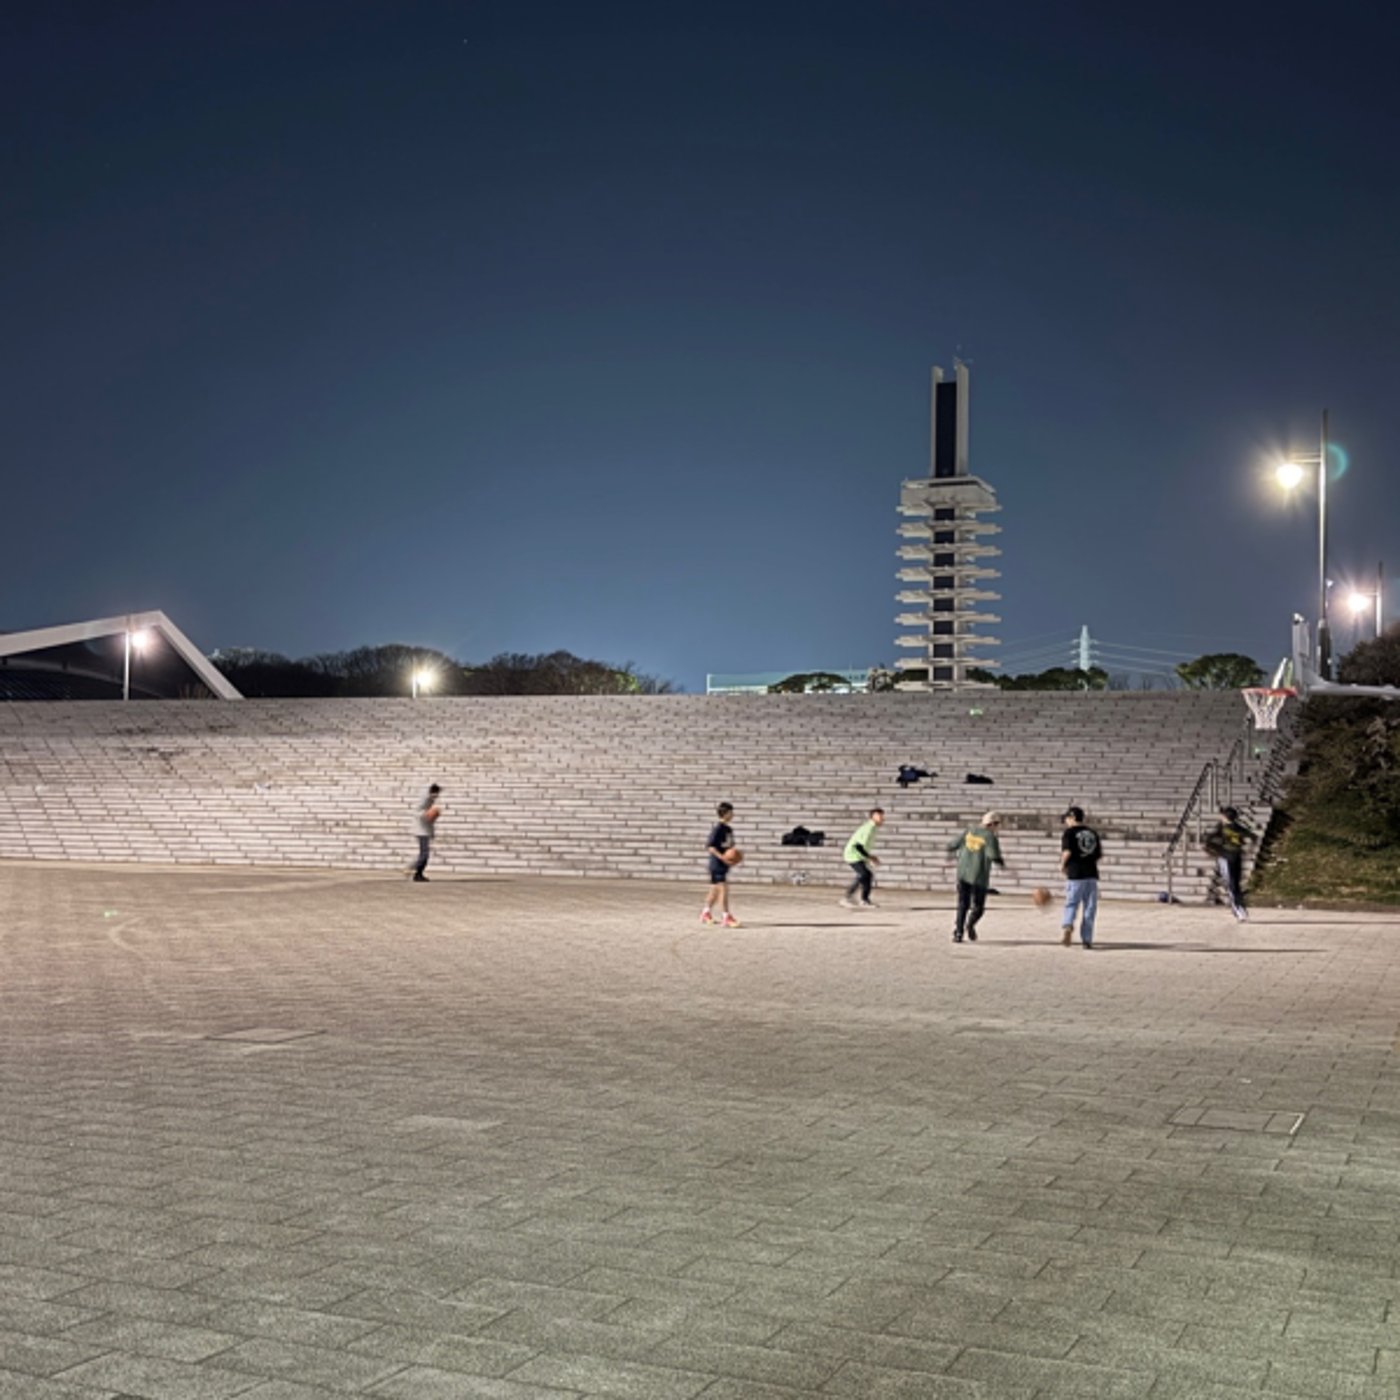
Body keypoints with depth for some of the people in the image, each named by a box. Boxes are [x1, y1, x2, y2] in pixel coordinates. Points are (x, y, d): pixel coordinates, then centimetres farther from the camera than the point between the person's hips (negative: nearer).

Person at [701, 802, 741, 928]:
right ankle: (726, 917, -13)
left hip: (725, 864, 9)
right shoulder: (718, 828, -15)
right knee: (723, 889, -12)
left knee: (715, 890, 18)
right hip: (717, 864, -9)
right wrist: (722, 857, -26)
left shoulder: (729, 829, 11)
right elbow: (710, 846, -18)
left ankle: (706, 913, 31)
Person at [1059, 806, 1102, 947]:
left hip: (1075, 873, -4)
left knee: (1071, 904, 3)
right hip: (1092, 874, 4)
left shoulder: (1069, 832, -3)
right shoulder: (1092, 832, 13)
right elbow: (1099, 853, 10)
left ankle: (1068, 926, -24)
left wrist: (1062, 865, 2)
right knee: (1089, 908, 9)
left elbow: (1067, 852, -14)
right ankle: (1087, 939, 9)